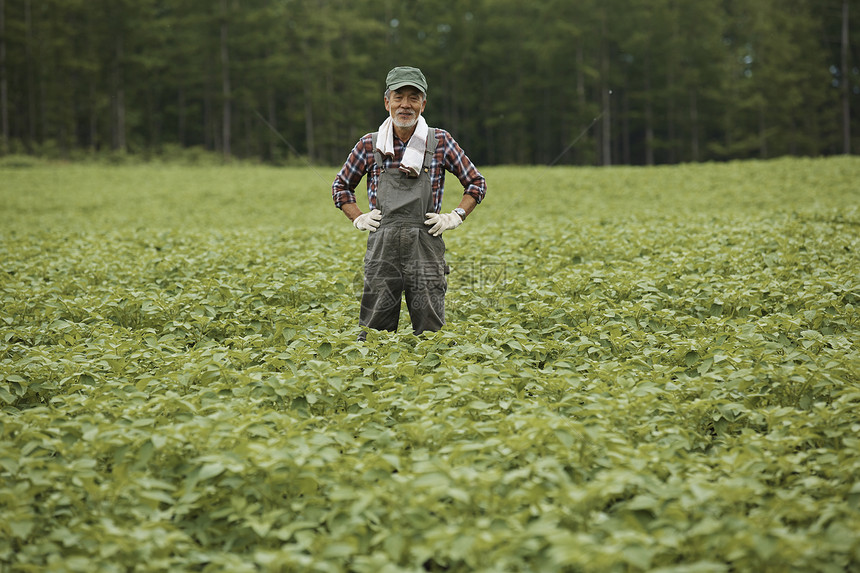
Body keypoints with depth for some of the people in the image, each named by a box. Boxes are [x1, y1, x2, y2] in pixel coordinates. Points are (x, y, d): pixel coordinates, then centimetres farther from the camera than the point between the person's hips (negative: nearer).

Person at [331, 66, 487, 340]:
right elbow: (341, 186, 20)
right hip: (382, 247, 1)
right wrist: (359, 219, 8)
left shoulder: (440, 142, 3)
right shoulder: (369, 145, 5)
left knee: (429, 333, 1)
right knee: (374, 333, 1)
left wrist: (456, 217, 1)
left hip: (426, 248, -1)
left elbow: (476, 183, 13)